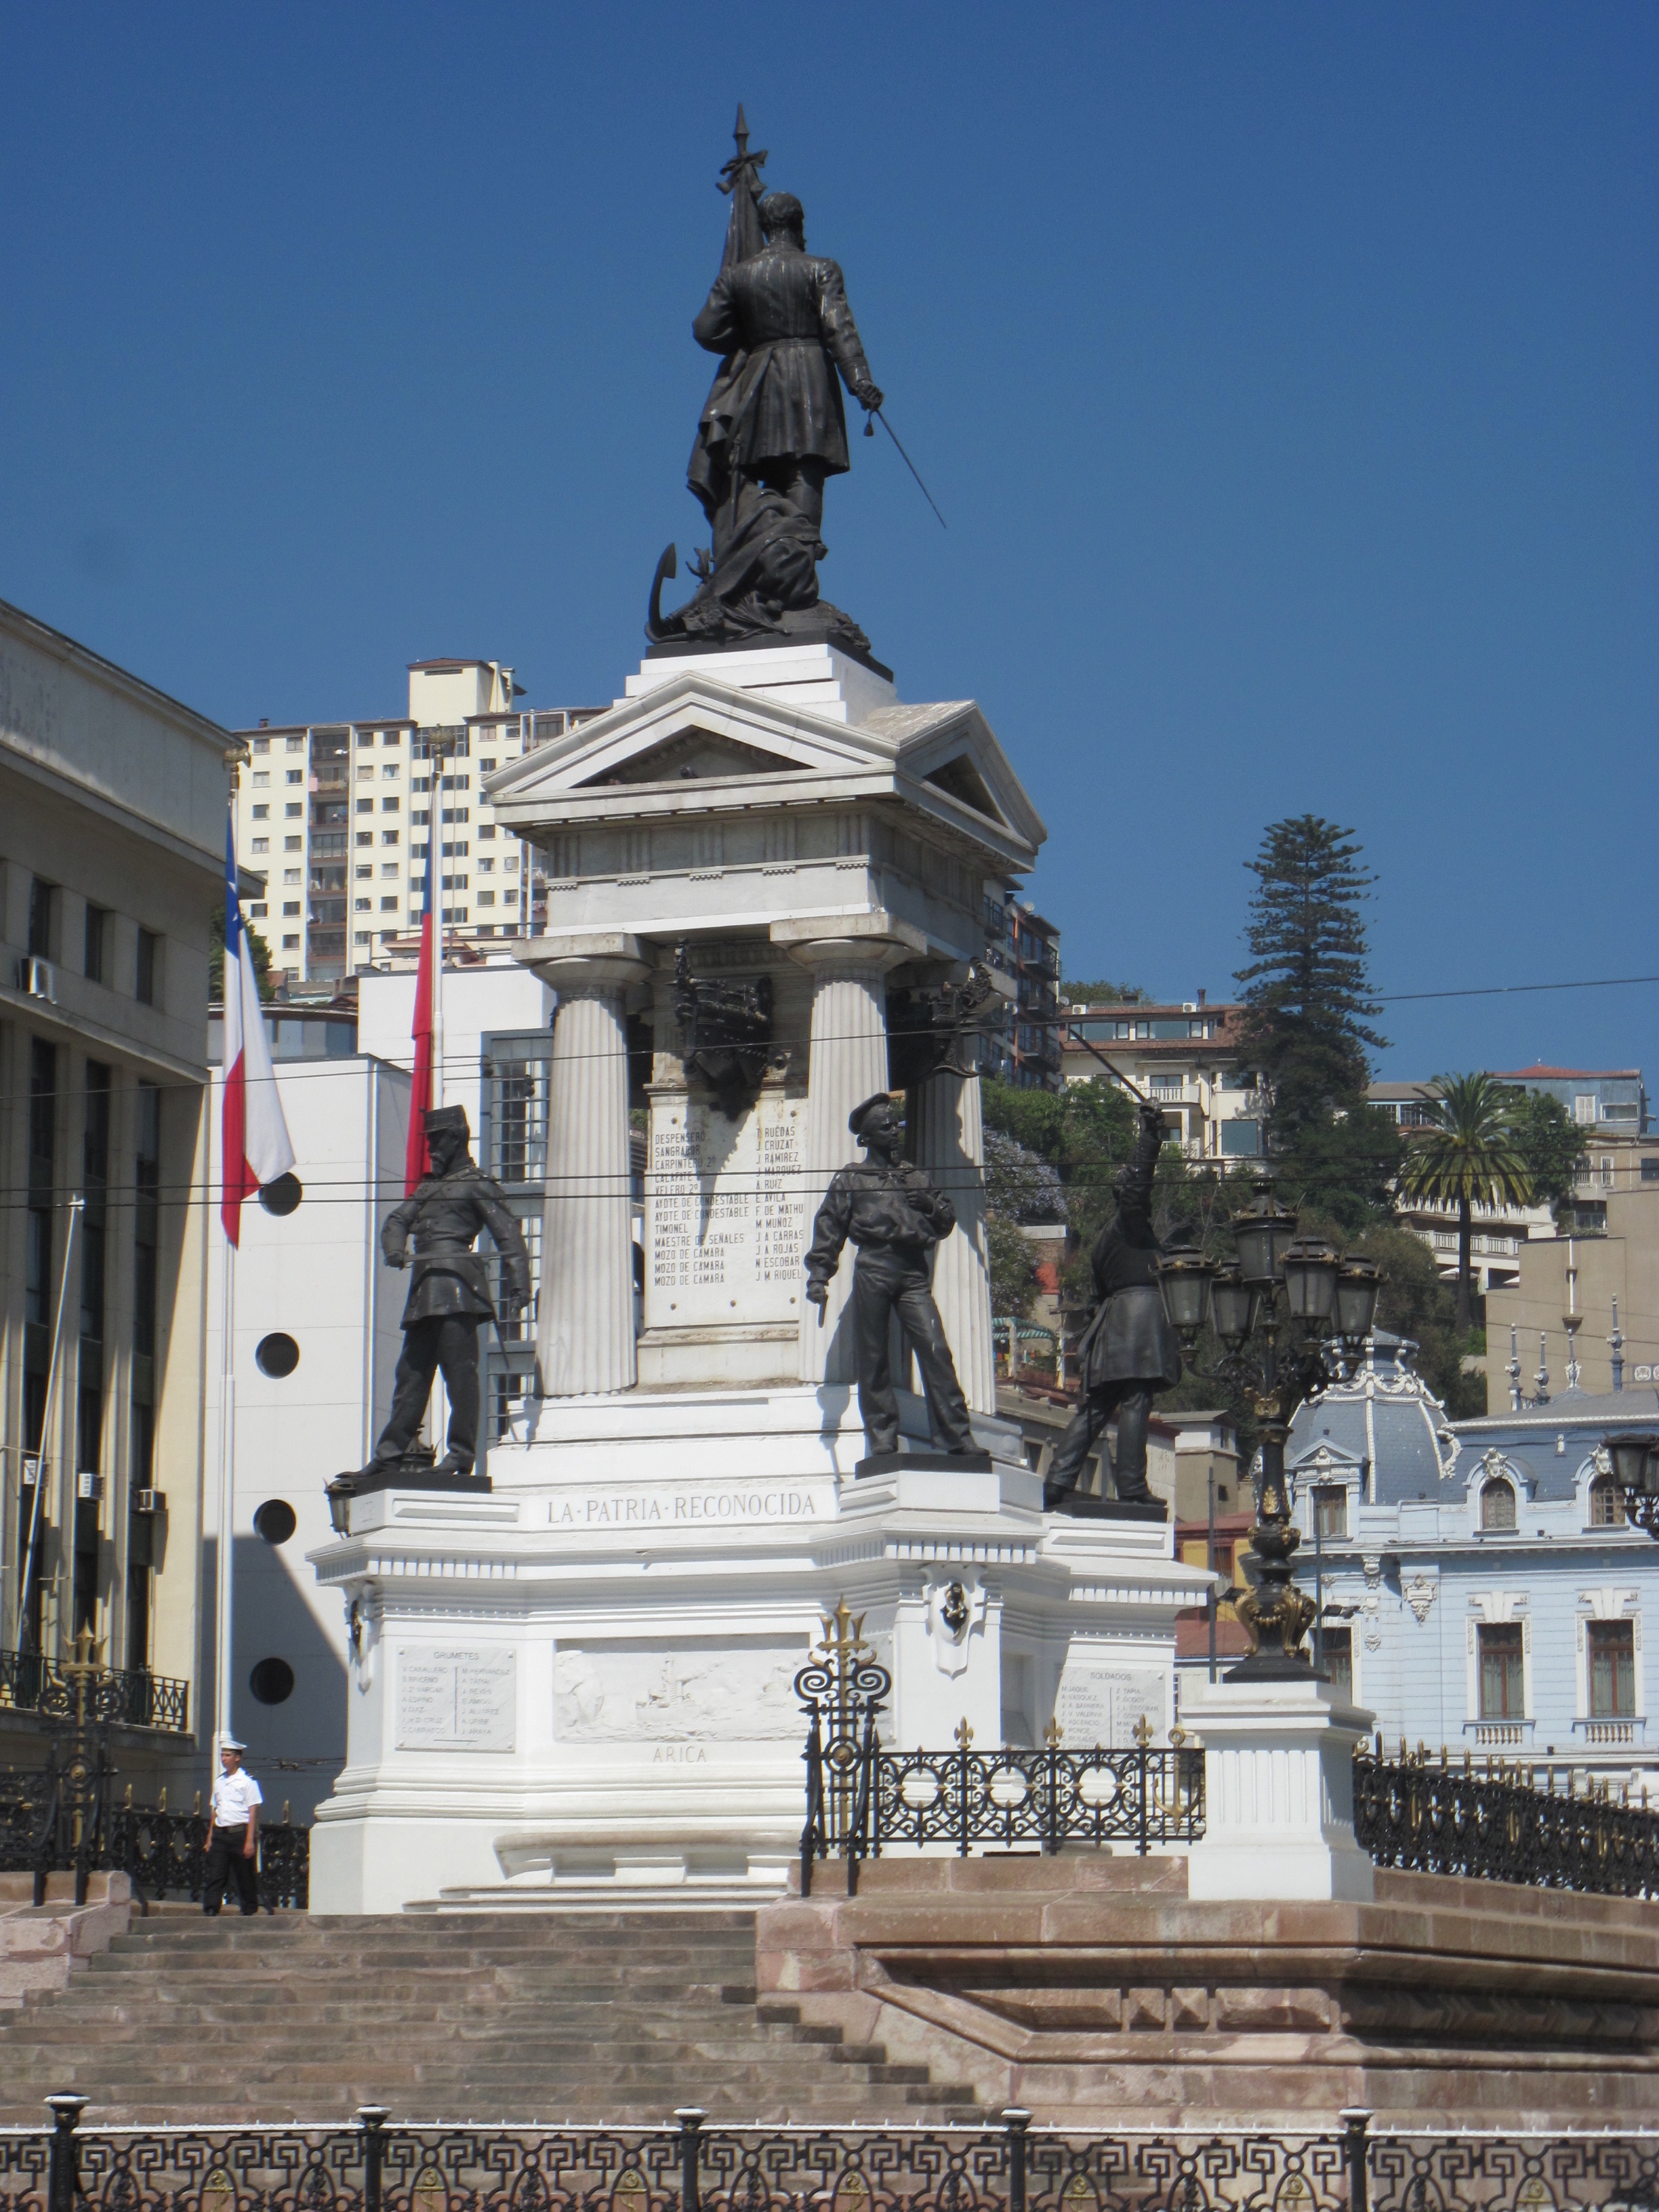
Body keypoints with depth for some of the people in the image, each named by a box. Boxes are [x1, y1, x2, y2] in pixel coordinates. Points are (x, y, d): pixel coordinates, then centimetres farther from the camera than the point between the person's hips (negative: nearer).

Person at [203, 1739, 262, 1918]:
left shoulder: (247, 1782, -3)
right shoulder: (219, 1782, 15)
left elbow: (253, 1812, -7)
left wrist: (250, 1841, -13)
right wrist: (210, 1837, 13)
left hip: (240, 1833, -5)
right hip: (220, 1834, 5)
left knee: (245, 1878, 2)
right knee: (214, 1876, -6)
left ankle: (249, 1912, 11)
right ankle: (211, 1912, -11)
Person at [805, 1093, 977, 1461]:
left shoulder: (913, 1176, 23)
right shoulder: (852, 1178, 14)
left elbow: (946, 1222, 26)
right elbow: (829, 1227, 9)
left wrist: (930, 1204, 4)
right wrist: (818, 1275, -1)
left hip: (913, 1271, 2)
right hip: (873, 1268, -2)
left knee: (936, 1350, -11)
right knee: (872, 1361, -1)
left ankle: (958, 1436, -12)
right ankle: (882, 1443, 3)